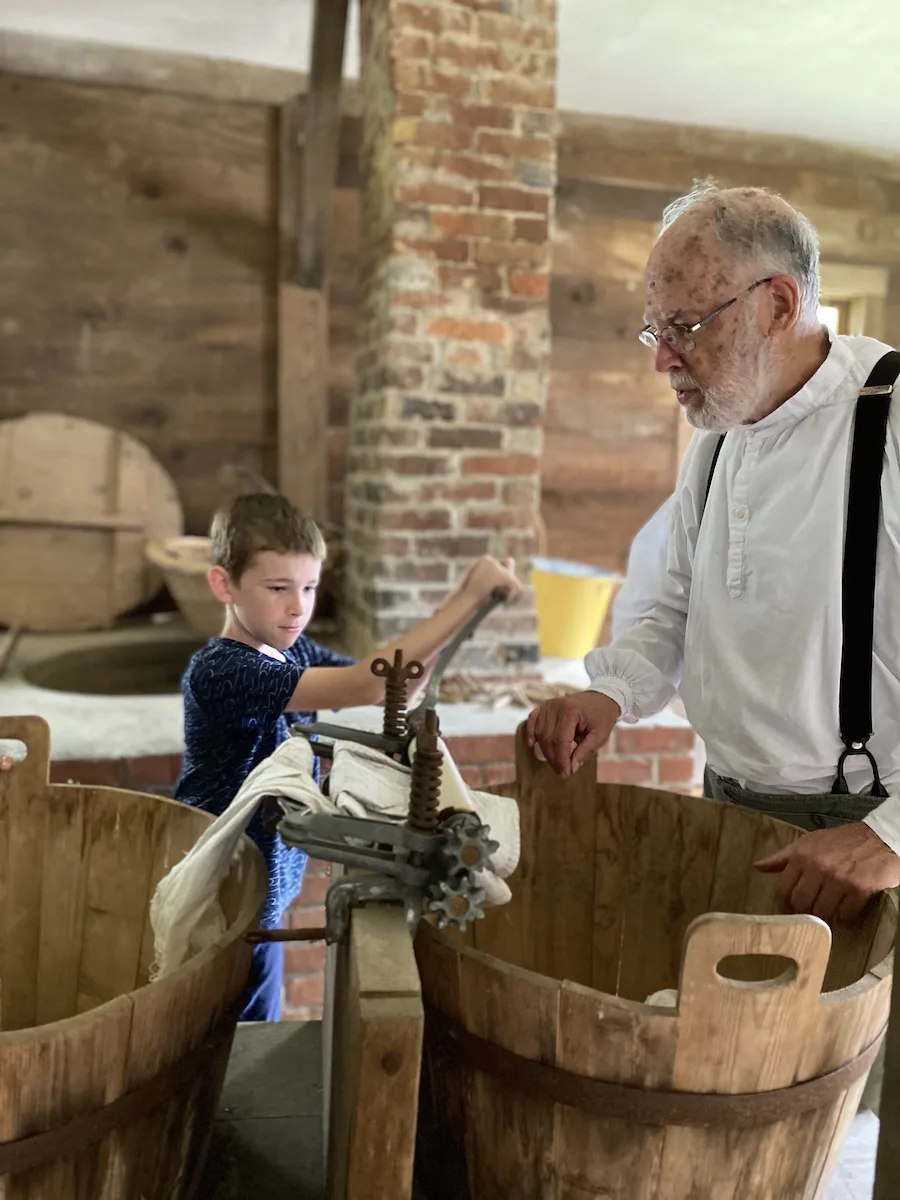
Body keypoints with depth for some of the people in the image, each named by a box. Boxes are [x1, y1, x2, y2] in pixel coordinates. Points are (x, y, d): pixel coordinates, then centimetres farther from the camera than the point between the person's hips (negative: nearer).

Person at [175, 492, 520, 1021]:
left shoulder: (296, 652, 2)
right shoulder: (219, 671, -26)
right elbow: (364, 685, -35)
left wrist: (465, 603, -13)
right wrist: (466, 599, -34)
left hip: (265, 894, 8)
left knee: (258, 1036, 21)